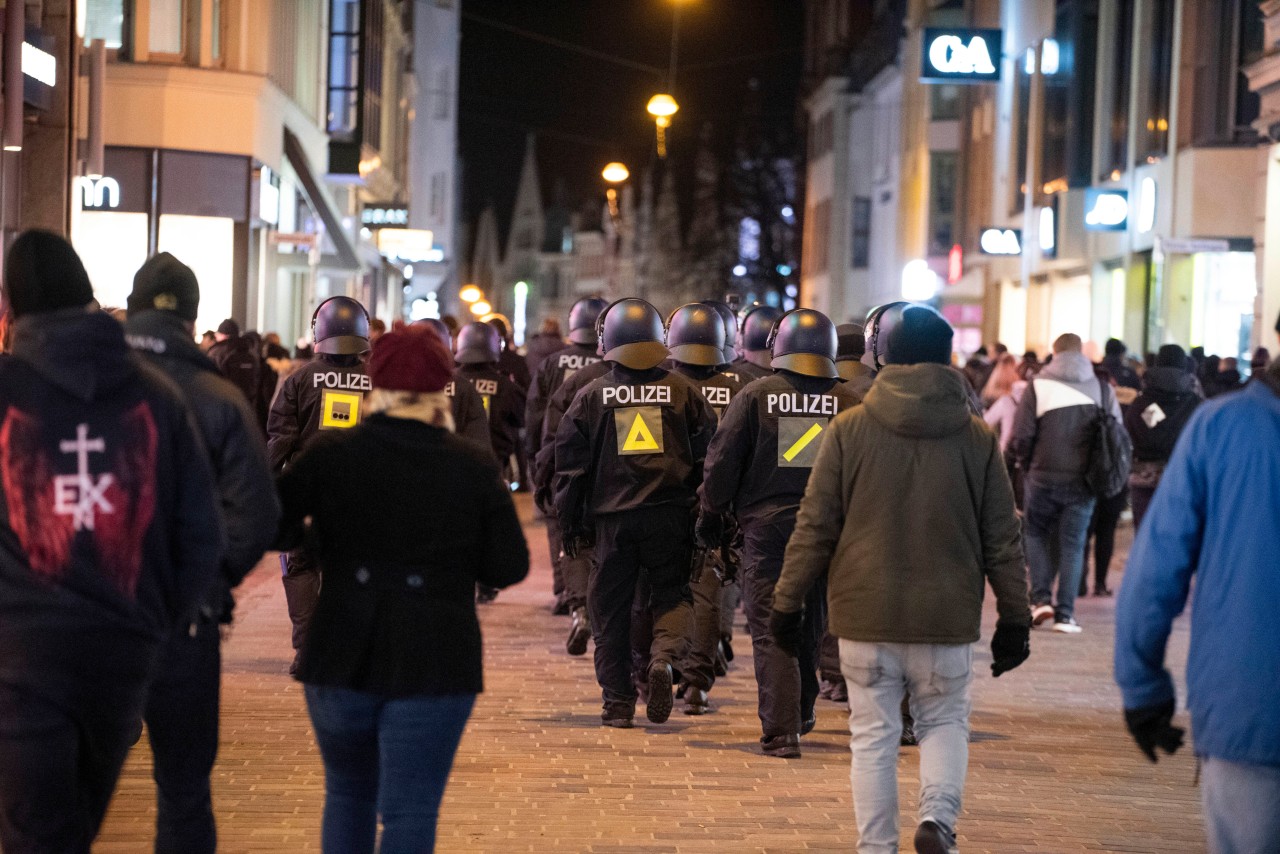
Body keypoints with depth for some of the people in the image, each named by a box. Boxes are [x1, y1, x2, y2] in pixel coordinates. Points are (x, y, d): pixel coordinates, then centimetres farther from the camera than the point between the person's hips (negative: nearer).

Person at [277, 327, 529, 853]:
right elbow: (508, 568, -2)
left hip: (341, 657, 2)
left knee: (347, 794, 21)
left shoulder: (329, 458, -3)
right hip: (435, 667, -1)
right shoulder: (473, 469, -4)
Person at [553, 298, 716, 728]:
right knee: (672, 592, 12)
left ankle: (617, 701, 8)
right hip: (670, 515, 0)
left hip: (612, 518, 0)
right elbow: (708, 455, 4)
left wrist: (569, 523, 12)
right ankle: (665, 654, -17)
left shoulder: (591, 396, 1)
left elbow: (571, 464, 4)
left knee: (611, 608, 8)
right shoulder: (683, 391, 2)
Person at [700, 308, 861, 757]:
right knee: (809, 627, 19)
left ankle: (781, 732, -9)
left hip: (767, 525, -3)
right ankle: (800, 715, 33)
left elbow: (723, 461, -2)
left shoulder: (755, 396, -4)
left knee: (771, 631, -1)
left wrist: (711, 515, 9)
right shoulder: (849, 404, 0)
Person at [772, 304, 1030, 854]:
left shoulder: (849, 429, -3)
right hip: (948, 619, 1)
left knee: (873, 736, 8)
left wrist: (787, 602, 7)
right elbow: (1003, 540, 4)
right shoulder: (977, 438, 0)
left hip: (866, 618, 0)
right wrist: (1014, 619, 12)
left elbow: (814, 527, -1)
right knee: (945, 722, 15)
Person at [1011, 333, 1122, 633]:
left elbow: (1021, 436, -8)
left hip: (1043, 476, -1)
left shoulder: (1039, 385, -4)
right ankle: (1065, 613, 4)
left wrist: (1026, 463, 10)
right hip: (1082, 482, 1)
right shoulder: (1102, 389, 3)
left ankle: (1041, 597, 4)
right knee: (1073, 543, 8)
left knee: (1037, 533, 18)